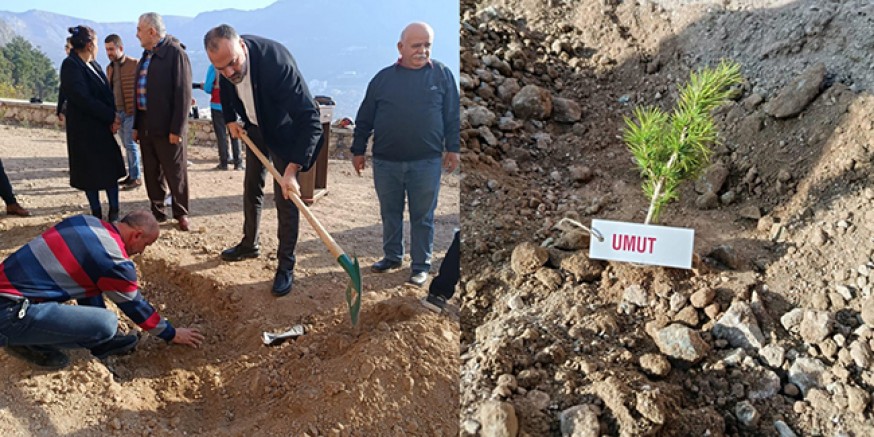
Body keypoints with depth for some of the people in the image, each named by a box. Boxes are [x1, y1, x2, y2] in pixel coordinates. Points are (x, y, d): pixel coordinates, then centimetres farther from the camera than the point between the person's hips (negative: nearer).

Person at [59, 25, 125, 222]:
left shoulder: (93, 65, 10)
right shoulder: (71, 66, -13)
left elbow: (106, 93, 5)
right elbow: (83, 99, -20)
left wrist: (113, 118, -11)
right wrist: (111, 116, -16)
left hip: (104, 127, 7)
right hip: (86, 130, -7)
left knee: (112, 169, 8)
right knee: (91, 173, 4)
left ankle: (114, 213, 16)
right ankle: (97, 215, 17)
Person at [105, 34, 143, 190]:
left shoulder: (134, 64, -8)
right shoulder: (109, 68, 13)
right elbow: (109, 89, 18)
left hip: (131, 111, -6)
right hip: (118, 111, 6)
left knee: (130, 144, -5)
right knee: (127, 145, 11)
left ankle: (136, 177, 3)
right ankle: (131, 175, 18)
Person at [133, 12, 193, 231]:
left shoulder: (175, 52, -10)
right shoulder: (146, 55, 14)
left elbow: (183, 93, -15)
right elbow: (139, 92, 16)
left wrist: (176, 129, -18)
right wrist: (136, 125, 13)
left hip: (167, 127, -7)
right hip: (146, 126, 8)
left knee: (176, 173, 4)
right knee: (152, 173, 12)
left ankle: (181, 213, 17)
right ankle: (157, 211, 24)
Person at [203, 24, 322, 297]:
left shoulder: (276, 61, -39)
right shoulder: (226, 59, -18)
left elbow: (309, 118, -41)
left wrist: (292, 169, -46)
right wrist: (230, 119, 0)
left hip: (284, 133, -6)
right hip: (254, 128, 6)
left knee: (285, 197, -7)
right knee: (251, 188, 17)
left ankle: (286, 266, 6)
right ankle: (249, 245, 37)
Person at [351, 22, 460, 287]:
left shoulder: (442, 75, 2)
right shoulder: (383, 78, 5)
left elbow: (452, 115, 4)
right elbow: (365, 118, 9)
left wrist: (453, 148, 0)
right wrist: (358, 150, 9)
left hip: (426, 163, -2)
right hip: (386, 162, 2)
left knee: (423, 217, 6)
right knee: (390, 214, 14)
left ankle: (421, 265, 17)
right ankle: (392, 257, 30)